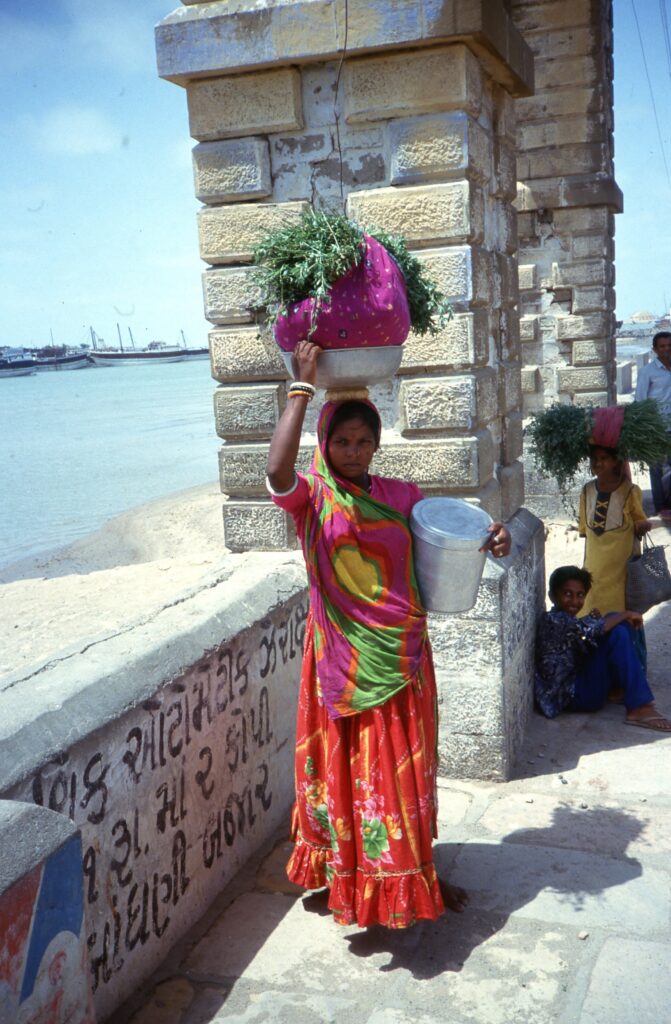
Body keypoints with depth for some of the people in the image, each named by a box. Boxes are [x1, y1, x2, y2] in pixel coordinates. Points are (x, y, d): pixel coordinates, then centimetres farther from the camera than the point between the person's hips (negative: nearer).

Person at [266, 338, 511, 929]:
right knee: (352, 768, 8)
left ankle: (416, 876, 35)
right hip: (344, 657, -3)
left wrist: (491, 540, -12)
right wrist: (304, 386, -29)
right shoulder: (310, 499, -8)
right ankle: (354, 880, 29)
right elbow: (277, 467, -30)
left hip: (402, 653, 4)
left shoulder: (400, 496, 4)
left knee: (407, 768, 16)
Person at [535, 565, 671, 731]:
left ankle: (616, 690, 7)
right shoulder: (554, 620, -19)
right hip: (571, 696, -10)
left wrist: (594, 621, -4)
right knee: (617, 634, -23)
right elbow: (592, 628, -30)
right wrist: (627, 614, -15)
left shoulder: (566, 619, 13)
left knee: (619, 624, 6)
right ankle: (639, 709, -26)